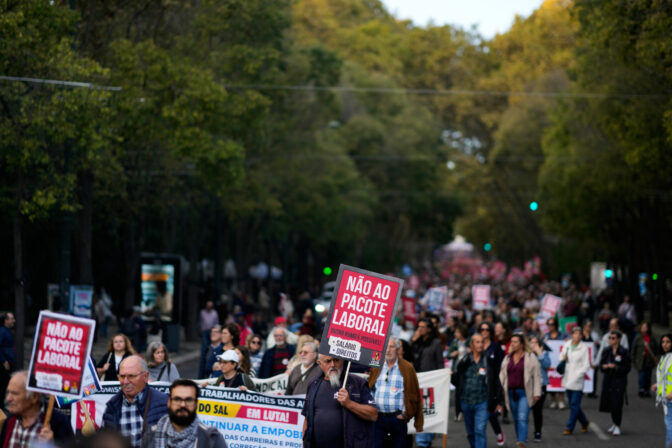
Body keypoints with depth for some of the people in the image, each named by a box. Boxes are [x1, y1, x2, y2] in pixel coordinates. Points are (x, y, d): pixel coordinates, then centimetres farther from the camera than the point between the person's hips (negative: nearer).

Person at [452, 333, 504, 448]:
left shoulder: (489, 362, 1)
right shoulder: (464, 361, 4)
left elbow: (497, 383, 5)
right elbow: (454, 380, 6)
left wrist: (498, 402, 4)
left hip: (482, 403, -3)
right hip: (466, 403, 3)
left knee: (480, 431, -14)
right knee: (470, 433, 13)